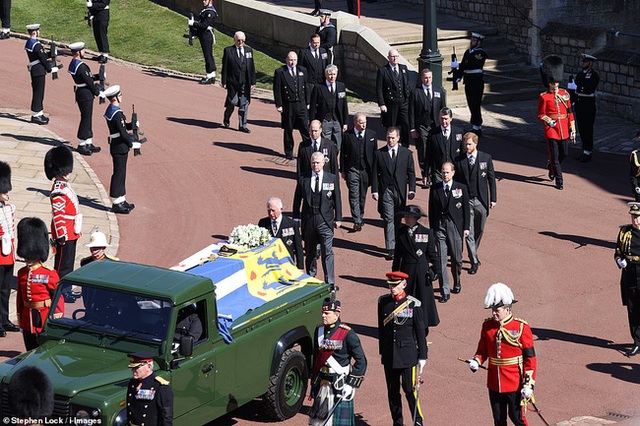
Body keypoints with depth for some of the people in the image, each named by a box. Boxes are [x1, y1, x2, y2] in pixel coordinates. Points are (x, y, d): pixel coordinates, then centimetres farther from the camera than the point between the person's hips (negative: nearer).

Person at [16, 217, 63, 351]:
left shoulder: (50, 275, -11)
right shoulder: (22, 273, 6)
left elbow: (58, 298, -10)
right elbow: (20, 297, 14)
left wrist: (57, 319, -13)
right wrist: (19, 317, 16)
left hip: (45, 320, -5)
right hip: (27, 322, 5)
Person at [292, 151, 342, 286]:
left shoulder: (332, 179, 2)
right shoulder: (303, 180, 4)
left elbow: (337, 200, 5)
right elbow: (297, 200, 10)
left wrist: (338, 218, 2)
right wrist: (296, 219, 7)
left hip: (325, 220, -2)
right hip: (308, 219, 2)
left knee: (327, 251, -9)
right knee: (310, 251, 13)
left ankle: (330, 282, -8)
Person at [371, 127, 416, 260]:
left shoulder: (407, 153, 5)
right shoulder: (379, 153, 2)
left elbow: (411, 173, 5)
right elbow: (375, 173, 3)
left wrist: (412, 190, -3)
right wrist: (374, 191, -5)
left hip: (400, 192, 1)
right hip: (385, 191, -1)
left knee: (397, 220, 8)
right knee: (389, 219, -7)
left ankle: (396, 245, 21)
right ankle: (391, 249, -10)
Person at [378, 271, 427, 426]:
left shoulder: (413, 304, -9)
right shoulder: (383, 302, 1)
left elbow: (421, 332, -4)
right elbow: (381, 328, 11)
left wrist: (422, 357, -3)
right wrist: (382, 352, 14)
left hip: (408, 354, -3)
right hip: (389, 355, 4)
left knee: (410, 390, -2)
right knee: (392, 392, 10)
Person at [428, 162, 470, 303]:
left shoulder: (461, 188, 2)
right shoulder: (435, 189, 4)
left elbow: (466, 209, 4)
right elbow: (431, 210, 8)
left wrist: (466, 227, -1)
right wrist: (432, 228, 5)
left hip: (455, 226, 0)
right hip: (440, 227, 0)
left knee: (457, 259, 8)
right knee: (441, 260, -5)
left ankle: (457, 283, 36)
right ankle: (445, 292, -2)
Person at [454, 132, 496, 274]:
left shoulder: (486, 158, -1)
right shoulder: (459, 160, -2)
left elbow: (491, 178, 3)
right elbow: (456, 181, 3)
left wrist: (493, 198, 0)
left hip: (481, 200, 1)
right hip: (465, 200, -1)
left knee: (479, 230, 14)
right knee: (469, 232, -4)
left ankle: (473, 253, 36)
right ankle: (474, 261, 0)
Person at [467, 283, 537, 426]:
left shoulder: (521, 328, -10)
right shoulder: (487, 326, 2)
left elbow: (530, 358, -9)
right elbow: (482, 350, 14)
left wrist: (529, 384, -13)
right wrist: (476, 361, -9)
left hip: (515, 384, -4)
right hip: (494, 383, 4)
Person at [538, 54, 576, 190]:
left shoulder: (564, 94, 6)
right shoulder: (544, 97, -5)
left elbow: (570, 112, 9)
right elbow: (541, 114, -2)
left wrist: (572, 129, 7)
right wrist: (548, 121, -22)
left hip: (564, 129, 4)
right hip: (551, 129, -4)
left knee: (564, 153, 12)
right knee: (554, 155, -2)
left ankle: (552, 167, 40)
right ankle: (559, 180, 5)